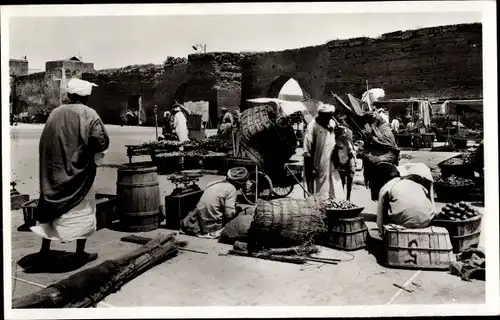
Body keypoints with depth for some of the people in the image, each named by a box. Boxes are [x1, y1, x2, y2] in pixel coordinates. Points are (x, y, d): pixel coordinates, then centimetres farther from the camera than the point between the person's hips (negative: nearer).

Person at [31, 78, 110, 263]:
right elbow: (102, 142, -16)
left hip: (54, 170, 4)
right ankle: (80, 251, 11)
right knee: (81, 211, 7)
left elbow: (44, 143, 6)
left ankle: (45, 248, 22)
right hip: (79, 170, -4)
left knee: (52, 206, 15)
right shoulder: (89, 114, -11)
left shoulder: (55, 113, 2)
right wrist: (92, 151, 4)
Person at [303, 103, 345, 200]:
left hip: (331, 166, 6)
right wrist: (311, 169, -15)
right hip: (318, 169, -6)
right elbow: (307, 151, -14)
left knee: (336, 196, 9)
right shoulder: (313, 126, -14)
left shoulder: (332, 124, 5)